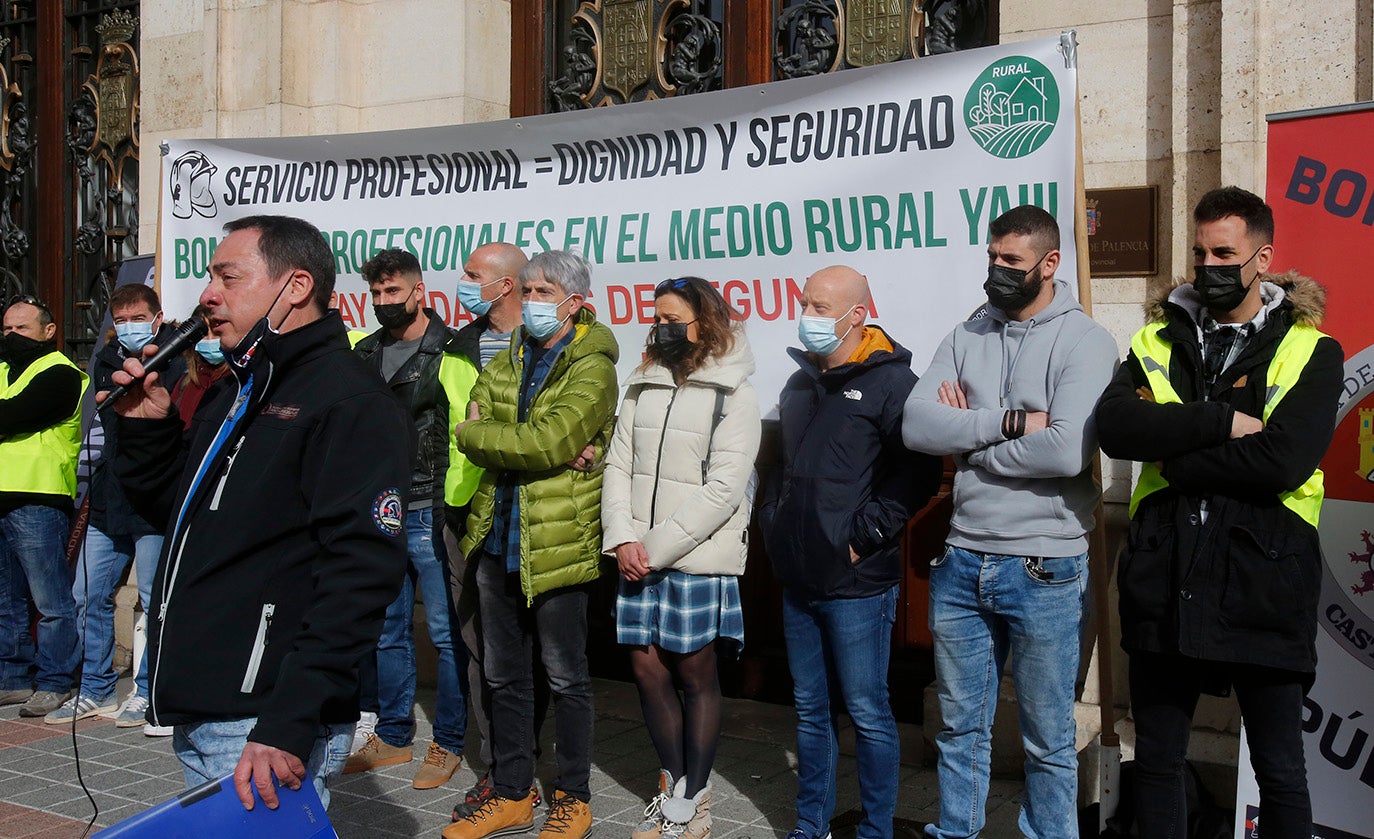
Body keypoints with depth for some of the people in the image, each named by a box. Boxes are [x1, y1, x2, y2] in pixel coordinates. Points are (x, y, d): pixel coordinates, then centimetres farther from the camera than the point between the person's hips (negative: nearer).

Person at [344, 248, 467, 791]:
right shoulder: (365, 354, 12)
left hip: (430, 515, -6)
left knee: (446, 632, 1)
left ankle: (449, 744, 12)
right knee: (387, 631, 14)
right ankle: (393, 735, 26)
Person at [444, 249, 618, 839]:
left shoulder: (593, 369, -9)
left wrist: (484, 434, -10)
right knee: (504, 675, 15)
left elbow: (550, 441, -23)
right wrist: (533, 449, -16)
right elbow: (471, 435, -1)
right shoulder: (506, 363, 13)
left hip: (556, 543, -6)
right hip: (497, 541, 7)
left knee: (566, 678, 6)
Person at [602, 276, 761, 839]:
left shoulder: (732, 394, -5)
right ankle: (676, 785, 24)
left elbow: (725, 489, -12)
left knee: (695, 674, 3)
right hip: (639, 560, 5)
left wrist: (657, 548, -14)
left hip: (699, 557, -5)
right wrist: (622, 539, -7)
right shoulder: (643, 387, 12)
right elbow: (618, 466, 8)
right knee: (647, 667, 8)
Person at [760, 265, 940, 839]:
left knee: (867, 712, 2)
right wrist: (775, 525, 13)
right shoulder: (800, 384, 14)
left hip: (856, 585, -7)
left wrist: (863, 536, -17)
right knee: (810, 710, 16)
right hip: (798, 581, 7)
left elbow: (918, 473, -18)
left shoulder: (890, 381, -9)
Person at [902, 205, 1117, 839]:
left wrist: (969, 440, -10)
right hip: (962, 562, 5)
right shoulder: (966, 338, 7)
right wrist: (1010, 421, -17)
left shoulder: (1084, 341, -8)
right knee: (961, 726, 18)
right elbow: (916, 426, -7)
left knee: (1047, 741, 9)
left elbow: (1067, 451, -23)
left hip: (1043, 570, -4)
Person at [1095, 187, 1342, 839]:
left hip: (1263, 584, -3)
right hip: (1164, 582, 3)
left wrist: (1171, 458, -11)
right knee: (1156, 761, 14)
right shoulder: (1157, 339, 9)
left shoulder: (1311, 351, 0)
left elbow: (1282, 462, -17)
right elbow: (1113, 427, -10)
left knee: (1280, 771, 10)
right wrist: (1222, 423, -17)